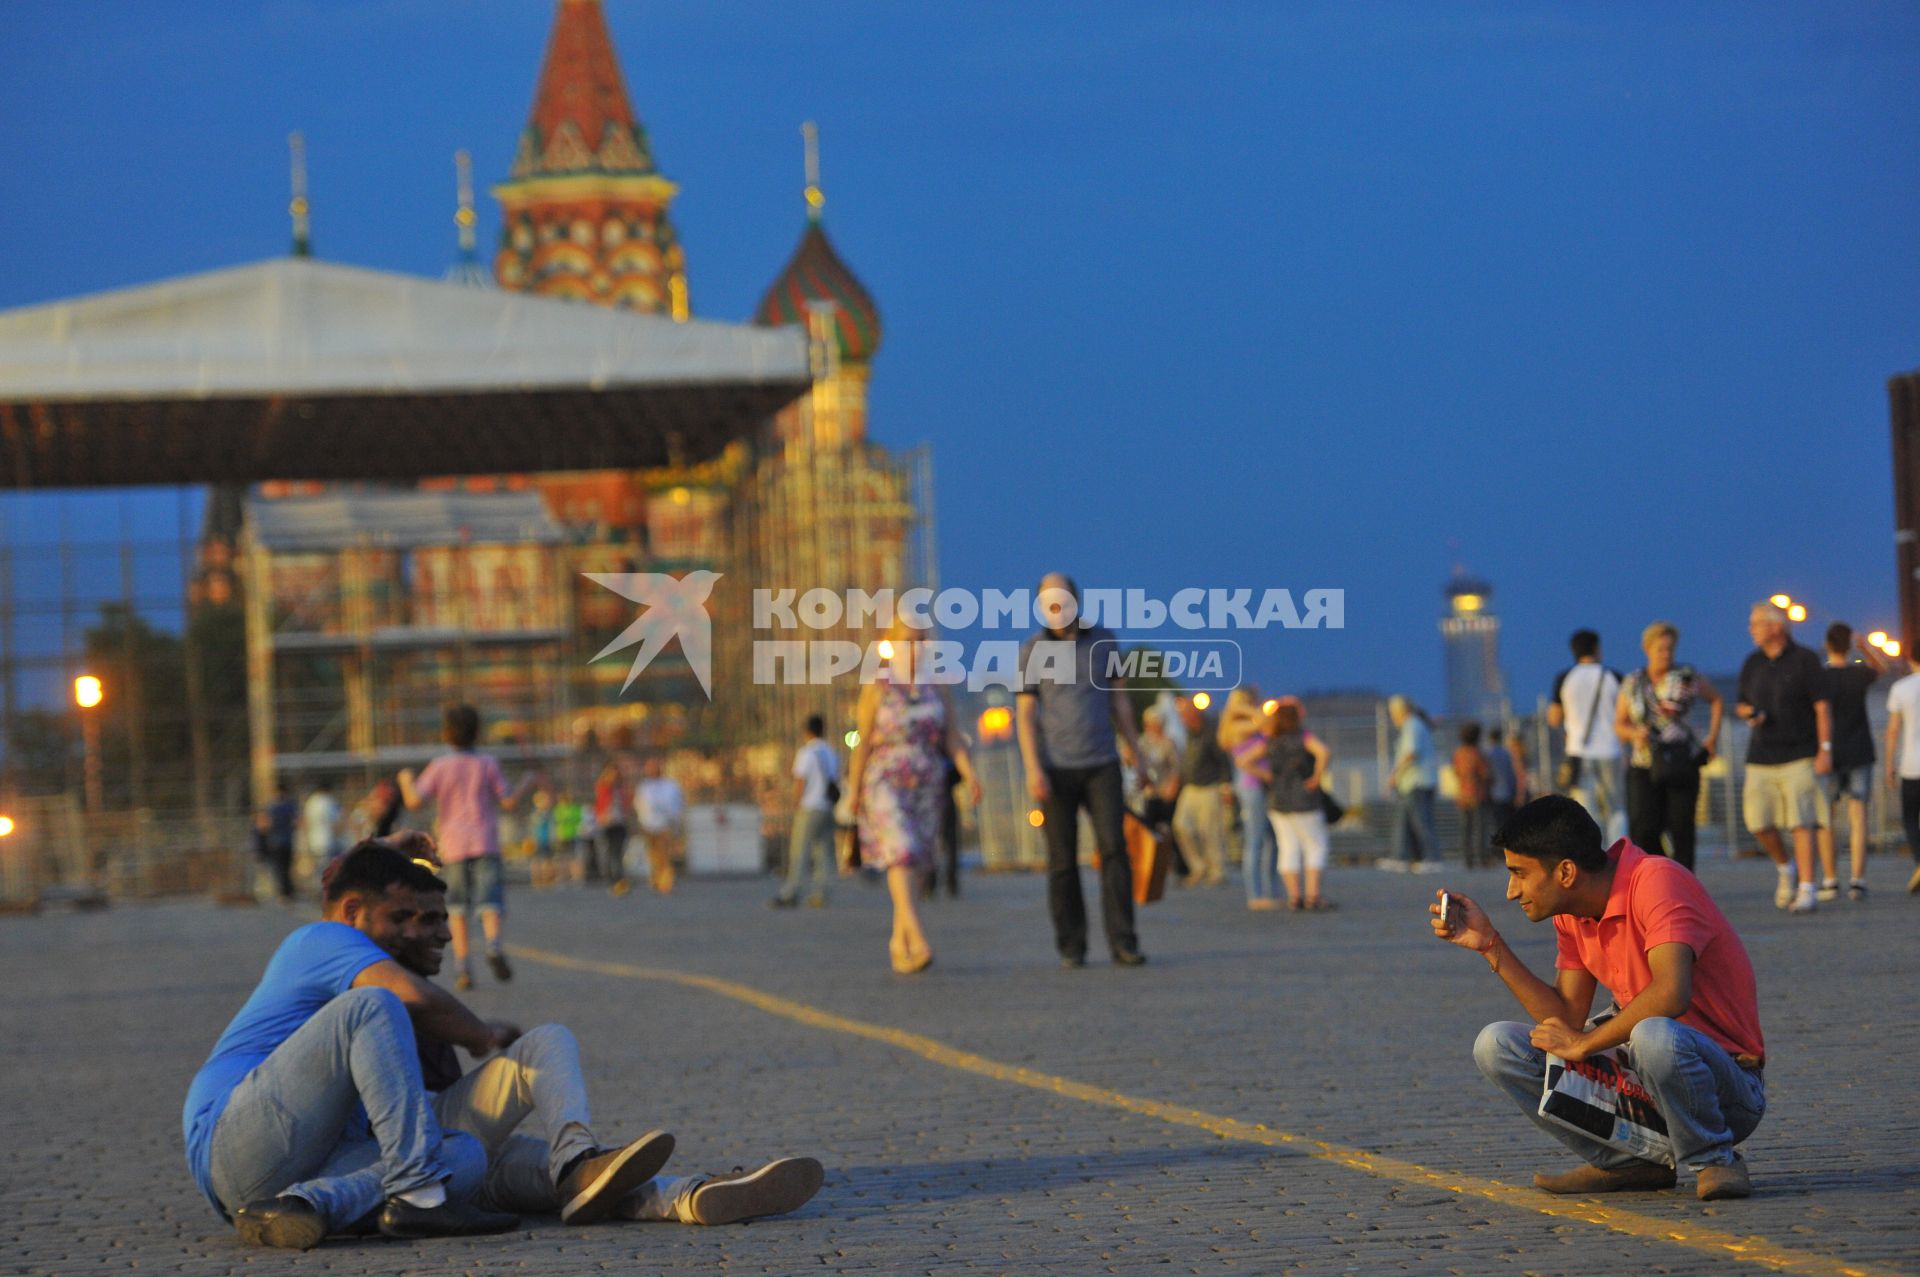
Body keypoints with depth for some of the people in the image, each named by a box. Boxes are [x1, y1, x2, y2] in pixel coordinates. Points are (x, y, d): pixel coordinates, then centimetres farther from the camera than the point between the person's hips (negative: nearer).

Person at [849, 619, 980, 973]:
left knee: (913, 864, 6)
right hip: (886, 784, -4)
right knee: (901, 855, -20)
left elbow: (953, 739, 0)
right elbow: (863, 741, -2)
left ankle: (899, 941, 22)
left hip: (926, 787, 4)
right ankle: (918, 942, -31)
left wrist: (970, 775, -15)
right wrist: (854, 793, 0)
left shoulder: (938, 687, 4)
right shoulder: (877, 687, -5)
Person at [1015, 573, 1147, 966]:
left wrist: (1134, 753, 11)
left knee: (1114, 848, -10)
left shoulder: (1104, 640, 5)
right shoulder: (1033, 650, -2)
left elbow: (1119, 701, 12)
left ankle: (1123, 944, -11)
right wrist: (1032, 769, -13)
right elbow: (1024, 714, -3)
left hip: (1102, 766, 1)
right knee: (1063, 859, 0)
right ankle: (1071, 946, 10)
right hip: (1056, 769, -1)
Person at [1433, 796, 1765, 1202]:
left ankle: (1713, 1160, -13)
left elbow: (1670, 994, -35)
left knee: (1654, 1035, -41)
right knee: (1496, 1046, -3)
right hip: (1644, 1076, 8)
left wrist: (1584, 1043, -22)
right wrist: (1490, 944, -2)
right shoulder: (1573, 913, 5)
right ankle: (1628, 1163, 0)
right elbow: (1566, 1019, 3)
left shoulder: (1656, 881, -21)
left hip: (1730, 1082, -8)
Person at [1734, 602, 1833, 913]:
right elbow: (1740, 704, 20)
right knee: (1758, 822, -2)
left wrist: (1825, 749, -12)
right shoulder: (1752, 663, 11)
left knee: (1801, 823, -11)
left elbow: (1822, 706, -5)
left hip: (1798, 756, -5)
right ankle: (1785, 870, 24)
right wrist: (1747, 712, -5)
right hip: (1761, 756, 5)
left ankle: (1806, 891, -11)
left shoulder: (1804, 660, -3)